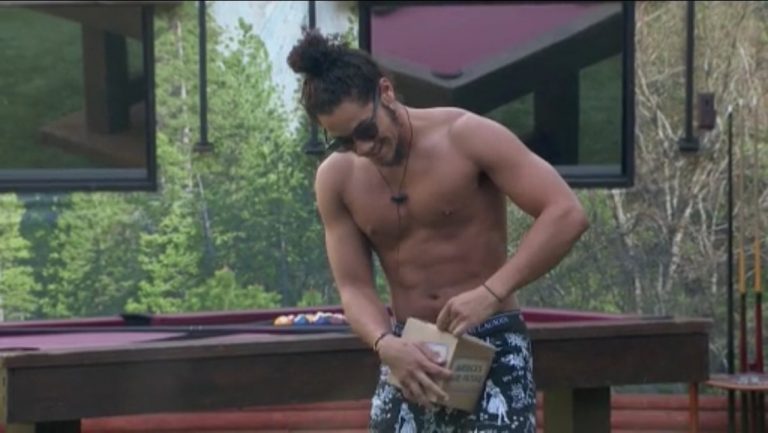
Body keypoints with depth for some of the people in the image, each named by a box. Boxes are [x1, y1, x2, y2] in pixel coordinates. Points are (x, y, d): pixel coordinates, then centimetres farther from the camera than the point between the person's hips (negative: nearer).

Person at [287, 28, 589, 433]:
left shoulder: (466, 136, -14)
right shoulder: (335, 180, -1)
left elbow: (566, 214, -20)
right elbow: (354, 288, -1)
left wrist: (491, 292, -29)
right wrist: (385, 345, -24)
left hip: (492, 346, -5)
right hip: (411, 352, 5)